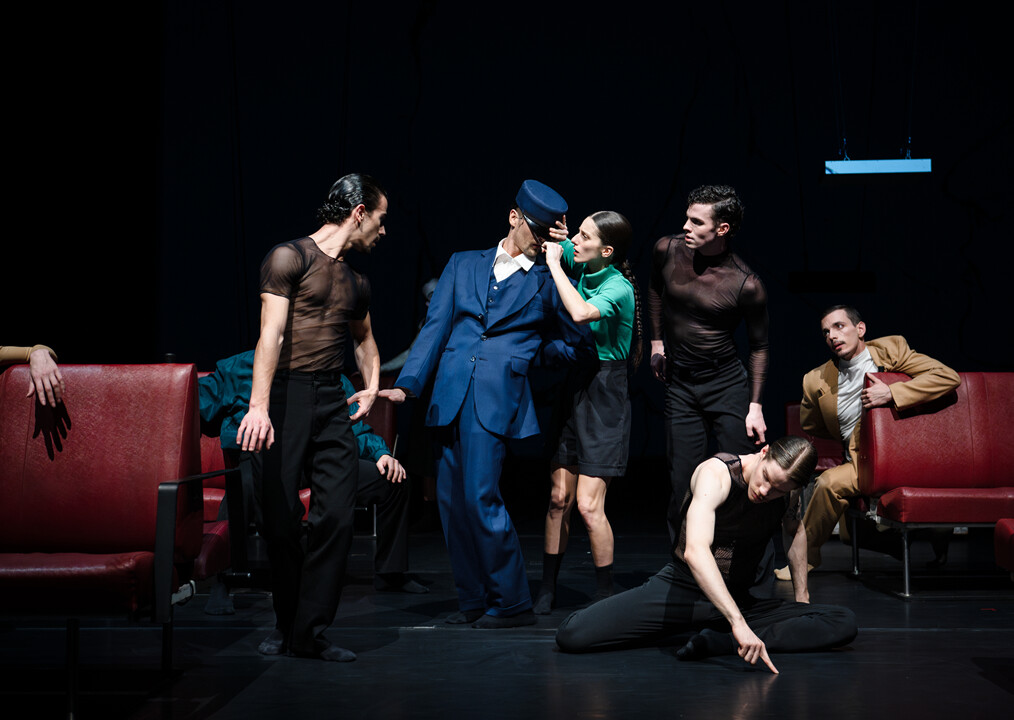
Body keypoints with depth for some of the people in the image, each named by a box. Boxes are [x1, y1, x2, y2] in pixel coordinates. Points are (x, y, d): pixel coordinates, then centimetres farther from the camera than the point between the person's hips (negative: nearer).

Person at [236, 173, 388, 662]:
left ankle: (309, 632, 2)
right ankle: (285, 625, 17)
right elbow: (271, 334, -13)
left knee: (337, 517, -5)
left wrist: (372, 385, 22)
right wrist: (259, 406, -23)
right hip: (287, 395, -6)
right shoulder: (290, 257, -2)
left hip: (332, 401, 6)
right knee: (282, 519, -2)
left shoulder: (356, 282, 20)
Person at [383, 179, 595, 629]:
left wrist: (533, 353, 8)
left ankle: (511, 604, 0)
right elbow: (435, 327, 10)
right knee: (451, 500, 4)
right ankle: (473, 601, 15)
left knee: (480, 496, -12)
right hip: (450, 397, 4)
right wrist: (407, 383, -1)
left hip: (498, 399, -4)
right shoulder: (463, 265, 18)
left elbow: (583, 344, 12)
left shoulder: (548, 283, 10)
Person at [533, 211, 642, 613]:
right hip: (570, 388, 6)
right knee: (558, 497, 6)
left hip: (603, 396, -6)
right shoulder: (578, 266, 3)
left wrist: (554, 263, -26)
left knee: (588, 505, -8)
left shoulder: (618, 288, -18)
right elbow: (552, 243, 21)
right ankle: (547, 590, 15)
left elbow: (581, 313, -37)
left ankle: (605, 595, 6)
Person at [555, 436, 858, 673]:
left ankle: (719, 642, -26)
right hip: (682, 587, -5)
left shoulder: (787, 488, -3)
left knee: (843, 623, -17)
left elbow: (796, 530, 23)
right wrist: (738, 623, -48)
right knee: (572, 635, -24)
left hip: (739, 599, 5)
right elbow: (695, 551, -39)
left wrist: (801, 599, 16)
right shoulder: (716, 473, -23)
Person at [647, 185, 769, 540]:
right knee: (683, 484, 3)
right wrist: (657, 342, 16)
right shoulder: (667, 250, -7)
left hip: (727, 384, -3)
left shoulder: (746, 285, -17)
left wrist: (755, 405, -6)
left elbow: (759, 347, -3)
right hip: (679, 385, 3)